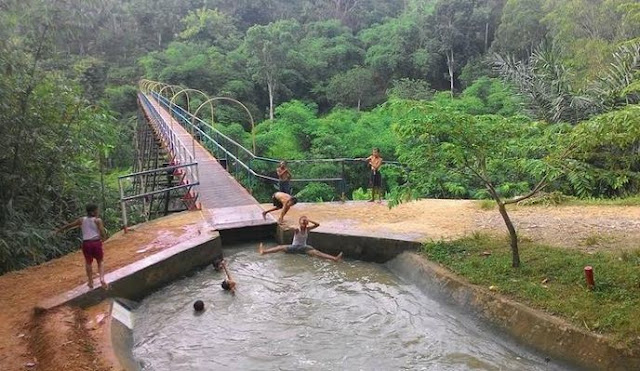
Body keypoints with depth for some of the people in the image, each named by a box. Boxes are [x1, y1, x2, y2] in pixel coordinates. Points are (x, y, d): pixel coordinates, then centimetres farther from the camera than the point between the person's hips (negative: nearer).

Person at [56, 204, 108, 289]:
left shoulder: (81, 220, 7)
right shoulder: (98, 220, -4)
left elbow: (69, 225, 19)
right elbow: (103, 234, -10)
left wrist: (60, 230, 36)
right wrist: (103, 238, 12)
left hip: (86, 243, 2)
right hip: (96, 242, -2)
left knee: (88, 262, 20)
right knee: (100, 262, 14)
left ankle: (90, 282, 24)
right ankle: (102, 278, -7)